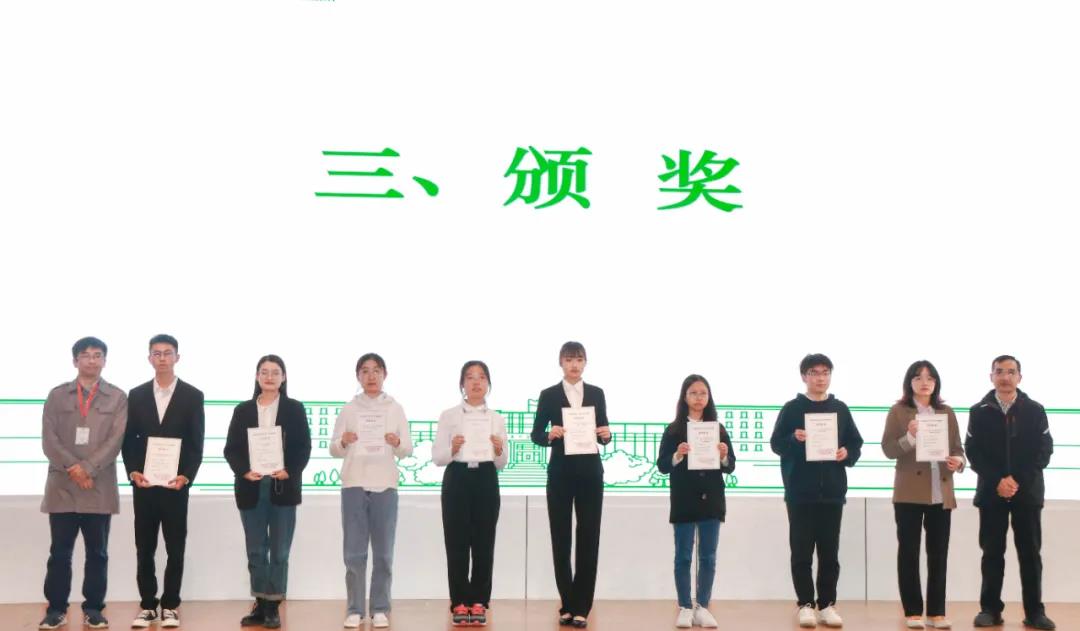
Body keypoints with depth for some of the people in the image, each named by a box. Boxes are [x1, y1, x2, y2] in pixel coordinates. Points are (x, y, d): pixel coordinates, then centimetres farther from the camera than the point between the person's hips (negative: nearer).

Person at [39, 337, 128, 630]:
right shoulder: (57, 395, 10)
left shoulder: (117, 397, 6)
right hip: (62, 485, 1)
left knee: (97, 552, 4)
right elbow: (49, 438, 1)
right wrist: (72, 467, -12)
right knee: (60, 552, 3)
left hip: (100, 487, -1)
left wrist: (87, 468, -14)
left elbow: (115, 440, -4)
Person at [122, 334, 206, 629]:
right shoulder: (136, 395, 9)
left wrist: (186, 476, -12)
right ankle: (147, 606, 13)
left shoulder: (192, 396, 3)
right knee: (144, 549, 5)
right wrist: (133, 471, -8)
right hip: (143, 484, 2)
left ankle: (170, 606, 10)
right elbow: (129, 439, 7)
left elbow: (196, 443, -1)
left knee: (175, 549, 2)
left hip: (176, 483, -2)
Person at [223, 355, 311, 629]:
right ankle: (260, 605, 13)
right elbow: (231, 448, 4)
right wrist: (244, 471, -14)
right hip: (251, 488, 2)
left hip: (283, 487, -2)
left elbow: (304, 447, 0)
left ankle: (273, 607, 7)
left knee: (280, 551, 1)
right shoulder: (243, 410, 8)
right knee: (255, 551, 6)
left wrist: (289, 472, -16)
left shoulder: (295, 409, 4)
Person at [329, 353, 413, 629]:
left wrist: (397, 443, -16)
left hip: (385, 485, 0)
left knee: (383, 552, 2)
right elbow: (333, 450, 6)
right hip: (354, 484, 0)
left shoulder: (395, 409, 7)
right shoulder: (348, 409, 7)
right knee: (354, 552, 0)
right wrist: (343, 442, -15)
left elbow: (408, 450, 5)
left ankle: (380, 609, 10)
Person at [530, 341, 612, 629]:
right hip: (561, 473, -1)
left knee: (589, 538, 0)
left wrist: (606, 435, -13)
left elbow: (603, 434, 9)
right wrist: (550, 435, -20)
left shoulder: (596, 394, 8)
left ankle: (581, 607, 5)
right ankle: (568, 605, 12)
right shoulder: (549, 395, 2)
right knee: (561, 538, 2)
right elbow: (536, 434, 1)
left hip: (590, 472, 1)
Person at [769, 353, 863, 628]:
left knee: (829, 551, 5)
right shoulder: (792, 408, 1)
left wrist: (847, 453, -10)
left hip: (832, 491, 2)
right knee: (802, 551, 1)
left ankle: (827, 604, 13)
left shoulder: (840, 409, 9)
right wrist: (794, 439, -22)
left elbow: (856, 443, 11)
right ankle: (806, 605, 8)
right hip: (800, 492, -2)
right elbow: (776, 443, -3)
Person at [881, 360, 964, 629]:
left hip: (941, 492, 3)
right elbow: (888, 449, -5)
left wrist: (958, 461, -10)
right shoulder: (898, 411, 0)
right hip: (909, 492, -3)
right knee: (909, 552, 1)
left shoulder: (947, 413, 10)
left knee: (938, 553, 4)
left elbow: (958, 448, 12)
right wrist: (909, 437, -22)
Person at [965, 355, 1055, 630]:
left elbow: (1044, 450, -1)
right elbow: (973, 453, 0)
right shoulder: (979, 412, 4)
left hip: (1028, 491, 0)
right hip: (991, 492, 0)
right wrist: (997, 481, -13)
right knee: (992, 552, 2)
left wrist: (1019, 481, -12)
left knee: (1030, 552, 2)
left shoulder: (1035, 410, 4)